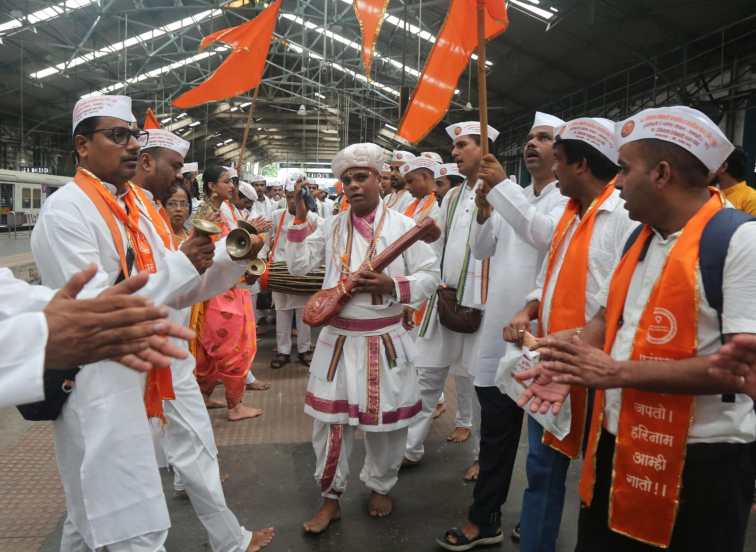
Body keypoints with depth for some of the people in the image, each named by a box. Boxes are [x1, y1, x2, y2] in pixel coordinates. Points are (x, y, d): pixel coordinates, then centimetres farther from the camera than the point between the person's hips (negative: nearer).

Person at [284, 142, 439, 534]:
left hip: (386, 341, -2)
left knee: (386, 419, 12)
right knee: (330, 418, 8)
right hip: (337, 340, 2)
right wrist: (300, 219, -3)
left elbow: (429, 276, -4)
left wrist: (393, 286, -20)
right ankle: (330, 497, 26)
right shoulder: (331, 226, 7)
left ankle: (380, 487, 37)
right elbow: (298, 265, 4)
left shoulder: (402, 225, -3)